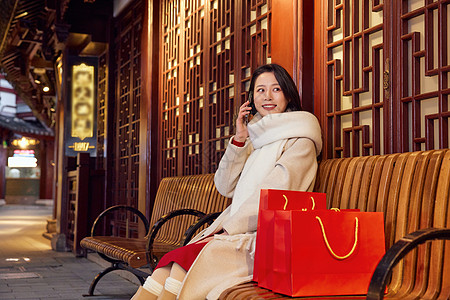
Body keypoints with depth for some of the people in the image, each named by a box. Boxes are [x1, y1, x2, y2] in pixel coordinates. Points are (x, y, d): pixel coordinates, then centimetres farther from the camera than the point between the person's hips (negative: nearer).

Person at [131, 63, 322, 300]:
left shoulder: (299, 138, 0)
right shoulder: (256, 137, 22)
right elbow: (225, 187, 14)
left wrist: (226, 231, -17)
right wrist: (239, 139, 2)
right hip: (236, 231, 6)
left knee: (184, 263, -26)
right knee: (167, 268, -17)